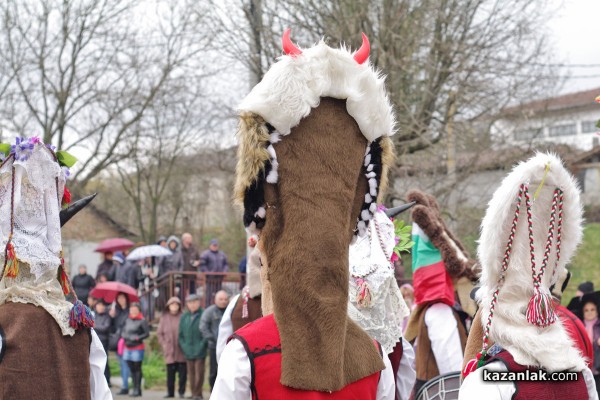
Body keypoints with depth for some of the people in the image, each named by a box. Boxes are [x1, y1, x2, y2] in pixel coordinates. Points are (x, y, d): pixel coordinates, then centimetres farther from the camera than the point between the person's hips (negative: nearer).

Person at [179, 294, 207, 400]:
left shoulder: (203, 315, -4)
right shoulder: (184, 317, 11)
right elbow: (181, 334, 14)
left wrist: (202, 345, -11)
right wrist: (184, 346, 3)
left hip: (200, 350, -5)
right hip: (188, 350, 5)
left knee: (199, 372, -5)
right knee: (191, 372, 8)